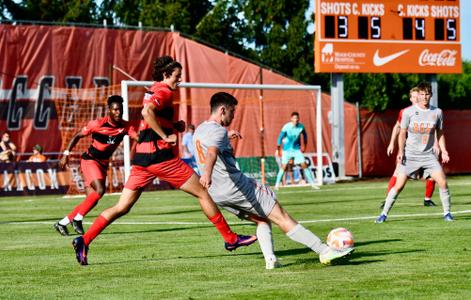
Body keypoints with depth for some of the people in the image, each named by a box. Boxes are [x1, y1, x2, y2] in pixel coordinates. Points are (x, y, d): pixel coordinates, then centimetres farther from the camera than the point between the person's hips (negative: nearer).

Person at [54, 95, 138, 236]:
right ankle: (77, 219, -15)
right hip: (90, 160, -6)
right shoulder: (98, 124, -17)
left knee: (92, 200, 3)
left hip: (103, 164, 6)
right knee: (100, 189, -27)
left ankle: (62, 223, 14)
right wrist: (66, 154, -9)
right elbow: (77, 136, -6)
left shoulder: (125, 126, -6)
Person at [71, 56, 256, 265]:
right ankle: (231, 239, 7)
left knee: (122, 207, 5)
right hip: (160, 156, -9)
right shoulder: (164, 92, -7)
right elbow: (147, 111, -27)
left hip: (142, 158, 9)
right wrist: (166, 136, -23)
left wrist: (175, 126, 14)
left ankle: (84, 241, -7)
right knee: (203, 193, 2)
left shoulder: (153, 91, 21)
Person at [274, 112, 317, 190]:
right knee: (284, 166, -7)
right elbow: (280, 138, -10)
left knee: (304, 165, -3)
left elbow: (305, 135, 12)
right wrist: (277, 150, -8)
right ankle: (277, 184, 4)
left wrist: (304, 145, 17)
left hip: (297, 149, 2)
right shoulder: (286, 127, -17)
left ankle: (311, 183, 5)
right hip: (287, 149, -2)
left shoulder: (301, 126, -8)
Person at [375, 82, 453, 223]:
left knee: (442, 182, -10)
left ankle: (447, 213, 6)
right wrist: (401, 151, -9)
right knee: (399, 185, -7)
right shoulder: (408, 112, -4)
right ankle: (384, 214, 4)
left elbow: (440, 134, 13)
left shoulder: (437, 112, 3)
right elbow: (402, 133, 2)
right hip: (410, 155, -2)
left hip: (428, 155, 2)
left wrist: (443, 151, 2)